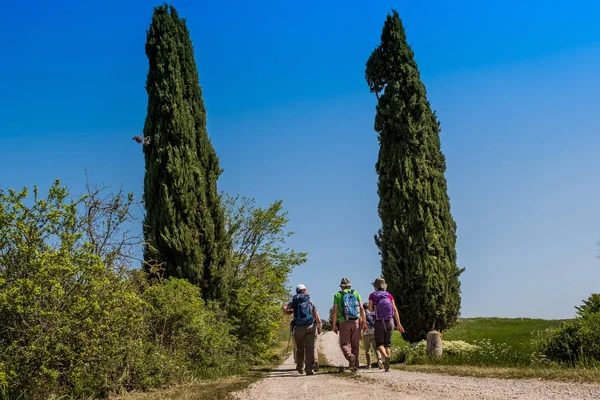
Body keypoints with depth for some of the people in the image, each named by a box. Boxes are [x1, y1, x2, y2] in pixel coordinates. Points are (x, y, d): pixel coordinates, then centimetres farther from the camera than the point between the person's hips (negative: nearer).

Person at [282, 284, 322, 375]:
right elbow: (317, 318, 9)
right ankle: (310, 369, -12)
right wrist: (319, 328, 22)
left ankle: (300, 367, 28)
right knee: (310, 349, -3)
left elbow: (284, 308, -8)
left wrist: (289, 312, 13)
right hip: (310, 327, 0)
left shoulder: (294, 302, 11)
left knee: (299, 348, 17)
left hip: (298, 328, 1)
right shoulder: (310, 302, 13)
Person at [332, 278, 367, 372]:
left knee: (344, 344, 2)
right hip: (356, 322, 2)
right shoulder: (355, 293, 9)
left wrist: (334, 325, 1)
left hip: (344, 322, -2)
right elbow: (361, 308, 1)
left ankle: (350, 356, -27)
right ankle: (355, 365, 9)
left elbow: (335, 310, -3)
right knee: (355, 344, 10)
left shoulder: (338, 295, 4)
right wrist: (364, 322, 3)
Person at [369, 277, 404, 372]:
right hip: (389, 321, 2)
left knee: (379, 343, 7)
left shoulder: (372, 295, 1)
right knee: (387, 344, 11)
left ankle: (386, 356, -25)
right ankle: (387, 366, -1)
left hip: (379, 322, -2)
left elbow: (370, 309, -5)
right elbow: (395, 309, -1)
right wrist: (398, 323, -1)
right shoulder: (389, 295, 7)